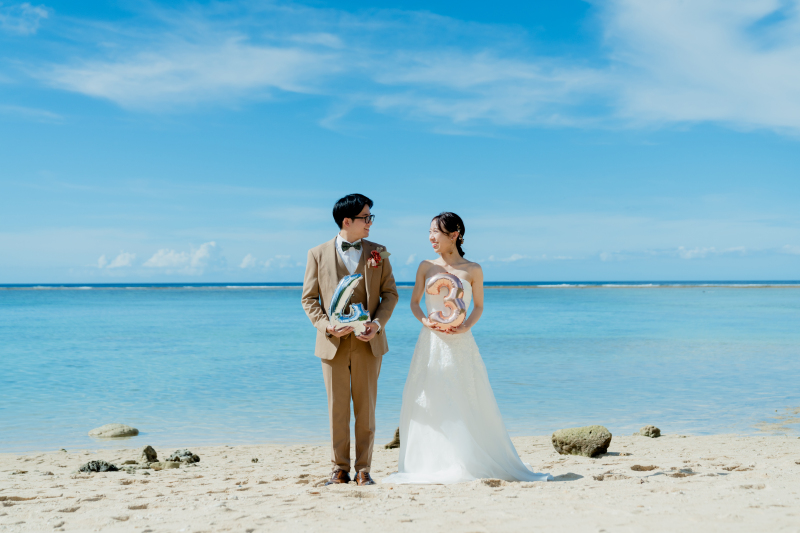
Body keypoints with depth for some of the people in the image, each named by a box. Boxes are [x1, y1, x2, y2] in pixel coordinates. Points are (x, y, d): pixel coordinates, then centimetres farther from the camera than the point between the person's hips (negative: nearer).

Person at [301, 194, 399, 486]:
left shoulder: (377, 253, 8)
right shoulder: (318, 254, 4)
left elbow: (390, 293, 8)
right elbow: (309, 298, 3)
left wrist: (378, 323, -9)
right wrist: (326, 325, -12)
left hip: (368, 342, 1)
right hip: (334, 342, -1)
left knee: (366, 408, 5)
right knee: (337, 408, 4)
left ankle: (363, 470, 14)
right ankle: (340, 469, 14)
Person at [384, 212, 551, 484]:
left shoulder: (472, 270, 1)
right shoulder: (426, 267, 7)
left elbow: (478, 306, 7)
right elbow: (414, 302, 10)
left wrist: (466, 326, -11)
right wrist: (426, 321, -9)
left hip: (461, 344, -2)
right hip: (431, 344, 2)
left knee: (470, 403, 0)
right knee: (427, 403, 1)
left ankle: (477, 463, 11)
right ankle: (431, 465, 9)